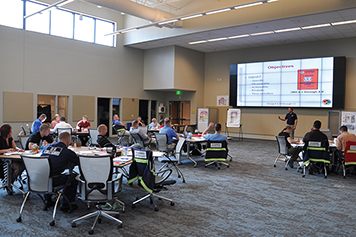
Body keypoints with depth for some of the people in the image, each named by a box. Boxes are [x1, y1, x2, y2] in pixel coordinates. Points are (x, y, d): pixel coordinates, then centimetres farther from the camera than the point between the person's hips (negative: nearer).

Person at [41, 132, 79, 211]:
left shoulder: (47, 147, 12)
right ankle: (65, 204, 18)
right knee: (73, 178, 14)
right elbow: (78, 162, 3)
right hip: (54, 181, -7)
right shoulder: (67, 152, -7)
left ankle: (47, 201, 43)